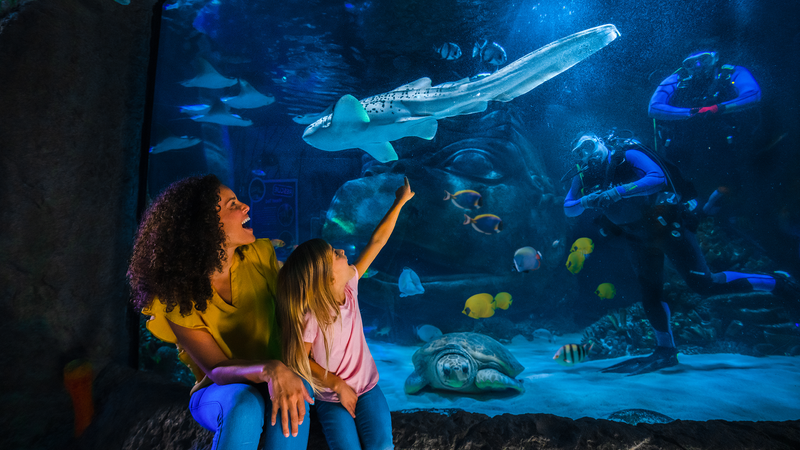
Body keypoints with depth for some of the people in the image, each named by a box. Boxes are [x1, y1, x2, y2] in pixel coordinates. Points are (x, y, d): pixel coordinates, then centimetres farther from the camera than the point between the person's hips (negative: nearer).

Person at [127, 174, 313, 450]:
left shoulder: (260, 255, -6)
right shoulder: (178, 296, -14)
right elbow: (217, 369, -21)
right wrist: (270, 369, -41)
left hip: (275, 384, 2)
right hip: (217, 395, -1)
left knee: (291, 403, -33)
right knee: (244, 403, -36)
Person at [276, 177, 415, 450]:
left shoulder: (349, 286, -10)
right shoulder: (311, 315, -26)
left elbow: (377, 241, -6)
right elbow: (300, 359, -16)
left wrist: (400, 202, -1)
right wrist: (338, 385, -13)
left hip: (367, 387, 4)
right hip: (331, 397, -4)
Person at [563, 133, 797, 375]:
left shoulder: (627, 155, -20)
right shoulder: (584, 177, -3)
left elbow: (658, 178, -34)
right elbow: (568, 209, -4)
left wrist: (618, 191, -41)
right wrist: (586, 200, -25)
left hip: (665, 223, -6)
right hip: (638, 236, 6)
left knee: (704, 284, -8)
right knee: (649, 293, 8)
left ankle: (777, 283, 13)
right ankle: (666, 351, 21)